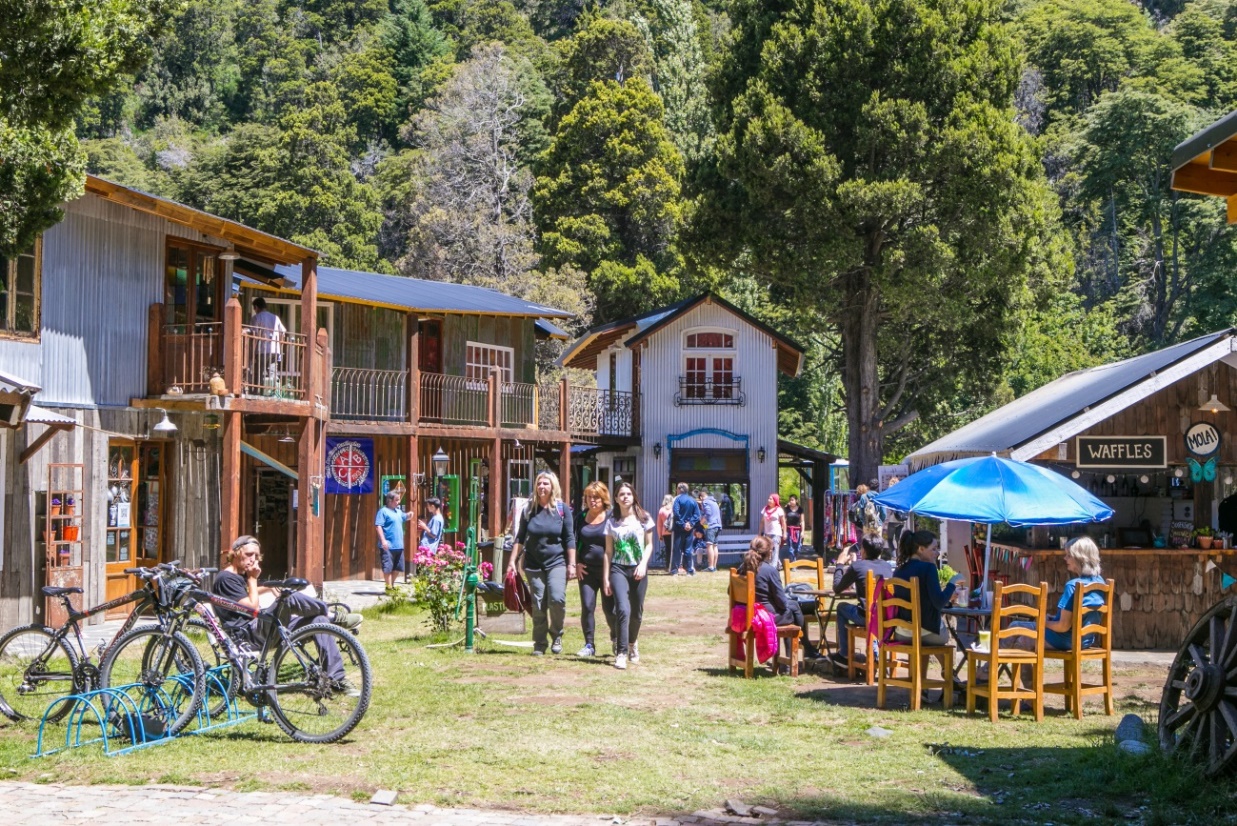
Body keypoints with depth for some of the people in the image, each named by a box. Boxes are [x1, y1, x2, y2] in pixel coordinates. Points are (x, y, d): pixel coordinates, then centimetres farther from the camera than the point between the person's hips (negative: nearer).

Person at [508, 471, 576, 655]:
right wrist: (513, 560, 5)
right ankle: (539, 645, 11)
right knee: (538, 606, 1)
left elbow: (570, 539, 2)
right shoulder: (530, 509, 6)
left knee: (557, 598, -20)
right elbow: (520, 537, 12)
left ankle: (556, 635, 3)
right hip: (533, 564, 2)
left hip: (557, 562, -2)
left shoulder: (562, 509, 1)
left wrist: (571, 564, -3)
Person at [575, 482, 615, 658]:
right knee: (587, 607, -3)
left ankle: (617, 639, 27)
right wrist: (577, 563, 2)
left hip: (607, 569, -3)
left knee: (609, 608, 3)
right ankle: (589, 645, 5)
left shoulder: (611, 518, -4)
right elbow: (575, 542, 14)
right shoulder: (581, 517, 8)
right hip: (586, 570, 3)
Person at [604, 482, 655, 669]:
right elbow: (608, 551, 8)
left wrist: (643, 564, -10)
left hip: (638, 570, 1)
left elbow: (649, 545, 7)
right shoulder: (612, 522, 7)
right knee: (623, 610, -16)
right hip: (618, 569, -1)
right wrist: (606, 578, 3)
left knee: (636, 612, 7)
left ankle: (632, 643, 35)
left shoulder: (643, 519, 4)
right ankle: (621, 653, -15)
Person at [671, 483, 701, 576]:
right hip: (689, 529, 4)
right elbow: (697, 514, 1)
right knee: (688, 549, 9)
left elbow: (676, 513, -18)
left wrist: (682, 524, -13)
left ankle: (675, 569, -4)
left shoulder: (677, 499, -7)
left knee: (677, 549, 0)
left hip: (679, 528, -4)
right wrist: (691, 523, -5)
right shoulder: (693, 500, 6)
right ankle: (690, 570, 7)